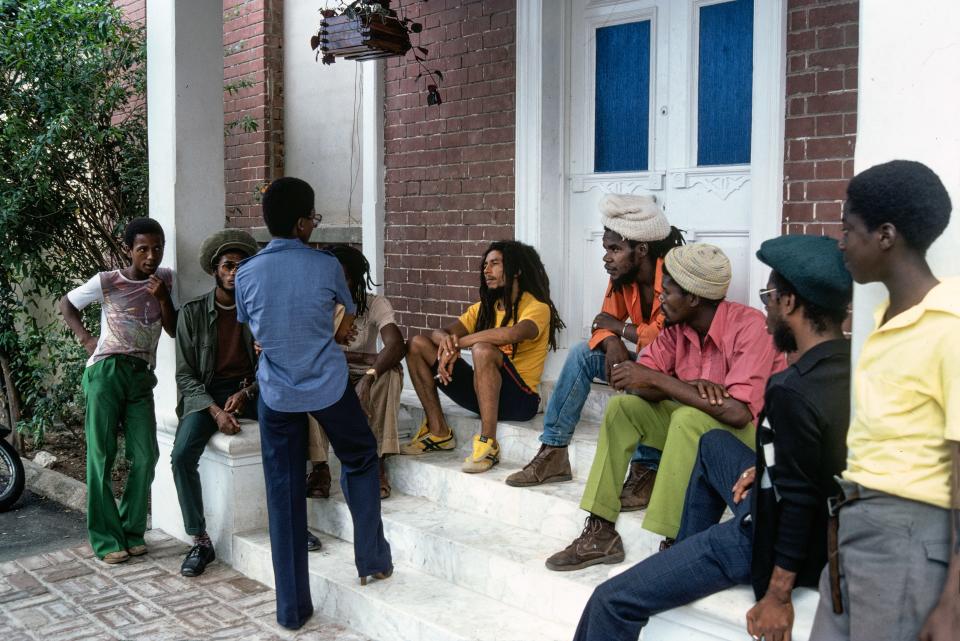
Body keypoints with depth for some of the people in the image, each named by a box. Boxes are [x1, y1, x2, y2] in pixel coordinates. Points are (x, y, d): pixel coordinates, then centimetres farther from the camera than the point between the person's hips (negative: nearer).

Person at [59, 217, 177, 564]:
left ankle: (132, 532, 11)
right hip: (106, 372, -3)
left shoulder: (165, 279, 7)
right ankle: (106, 539, 3)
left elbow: (173, 329, 5)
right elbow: (66, 303, 12)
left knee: (146, 456, -3)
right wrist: (86, 338, 0)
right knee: (101, 456, -3)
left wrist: (162, 298, -10)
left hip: (142, 377, 3)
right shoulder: (106, 282, -2)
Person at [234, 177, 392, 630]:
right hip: (329, 387, -1)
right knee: (361, 459, 24)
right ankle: (372, 560, 27)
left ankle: (292, 608, 14)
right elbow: (350, 312, 9)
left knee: (283, 495, 8)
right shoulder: (326, 266, -9)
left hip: (276, 394, 2)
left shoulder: (247, 273, -5)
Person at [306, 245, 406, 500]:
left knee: (392, 370, -32)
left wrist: (369, 377, -48)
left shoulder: (376, 304, -13)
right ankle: (319, 467, -28)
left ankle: (377, 460, -26)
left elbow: (396, 345, -30)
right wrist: (362, 357, -29)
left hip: (361, 381, 0)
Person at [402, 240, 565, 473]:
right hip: (481, 392, 7)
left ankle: (488, 444, -28)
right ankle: (439, 432, 0)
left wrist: (458, 343, -23)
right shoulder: (483, 307, 15)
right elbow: (439, 332, 4)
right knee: (417, 345, 0)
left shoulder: (537, 307, -7)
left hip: (519, 399, -7)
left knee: (483, 349, -36)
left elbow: (512, 334, -30)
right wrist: (446, 340, -22)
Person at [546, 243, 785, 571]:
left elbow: (738, 412, -33)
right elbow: (640, 384, -7)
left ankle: (674, 545, -28)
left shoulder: (748, 326, -23)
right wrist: (690, 387, -27)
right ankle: (601, 532, -7)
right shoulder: (678, 329, -2)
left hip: (752, 431, -7)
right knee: (621, 407, -6)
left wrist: (656, 379, -29)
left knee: (688, 418, -34)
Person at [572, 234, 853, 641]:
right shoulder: (853, 363, -4)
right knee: (714, 444, 31)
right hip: (823, 518, 9)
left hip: (776, 538, -9)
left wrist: (779, 597, -19)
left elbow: (798, 502, -27)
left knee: (612, 603, -7)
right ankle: (685, 556, 39)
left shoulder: (793, 392, -30)